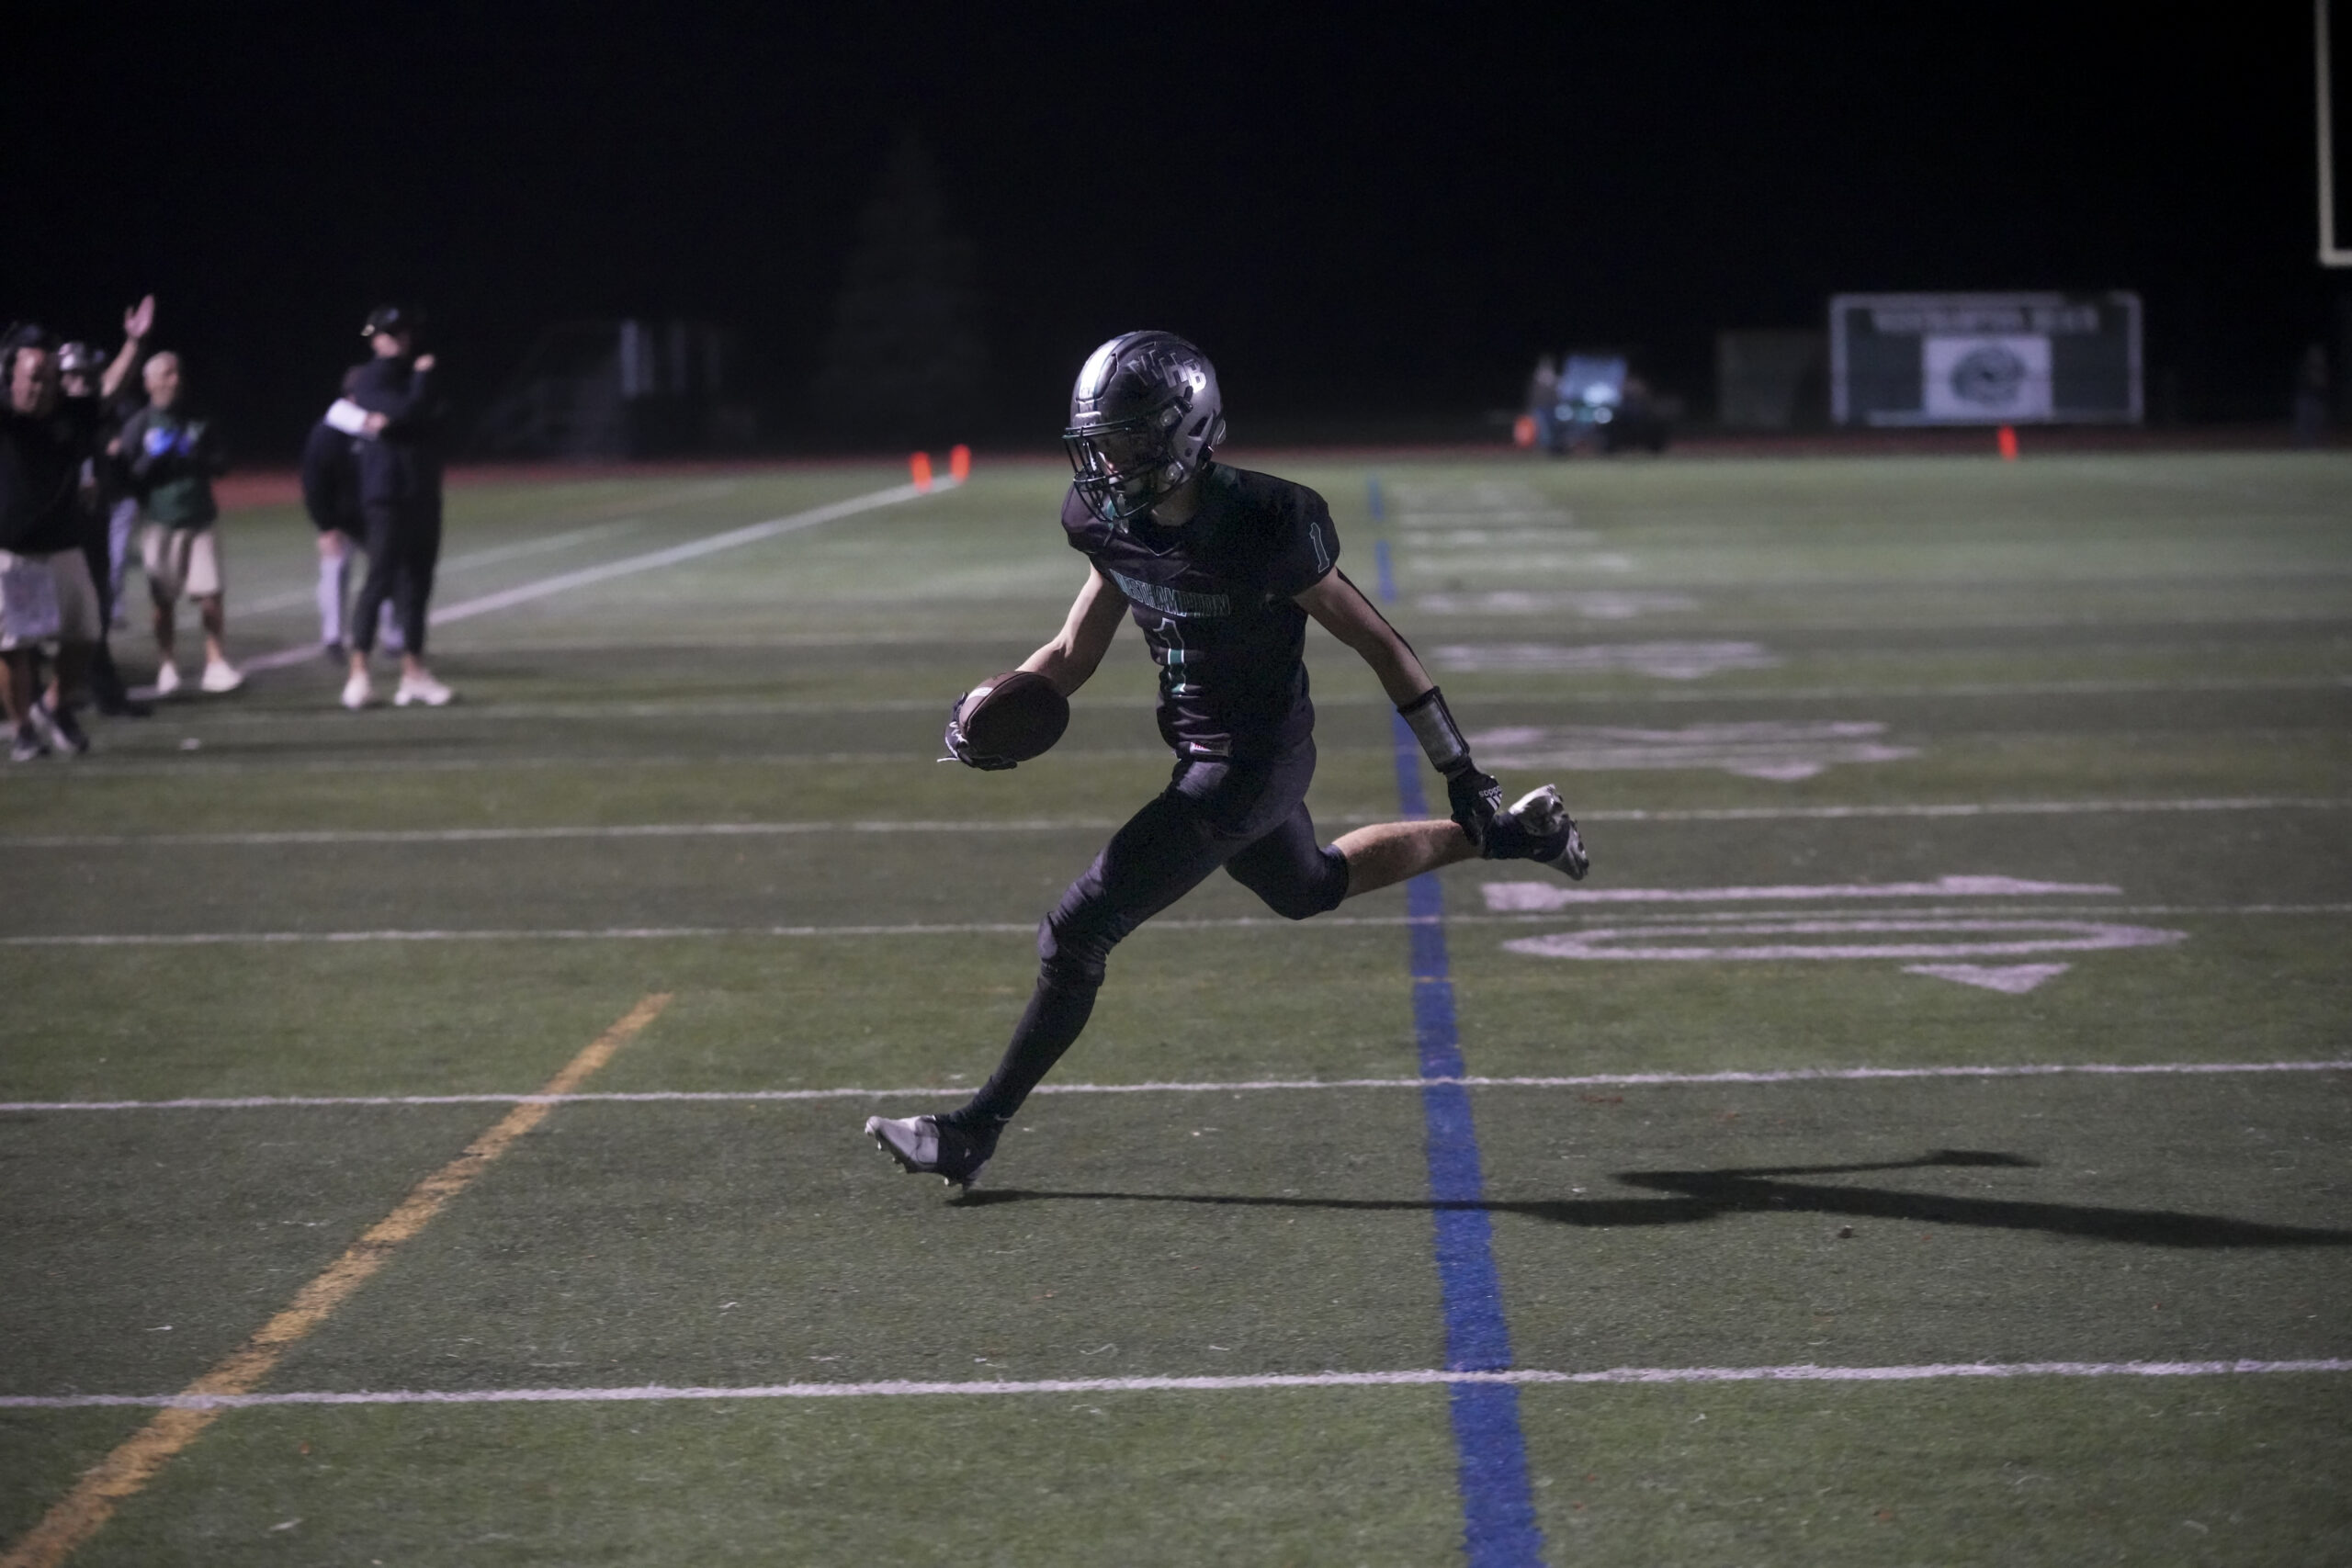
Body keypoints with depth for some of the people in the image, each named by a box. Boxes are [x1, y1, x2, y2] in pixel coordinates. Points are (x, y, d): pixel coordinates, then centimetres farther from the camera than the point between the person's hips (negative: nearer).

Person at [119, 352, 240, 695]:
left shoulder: (199, 421, 10)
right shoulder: (139, 426, 0)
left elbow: (220, 466, 7)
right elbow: (128, 477, -3)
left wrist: (195, 456, -10)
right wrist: (155, 457, -17)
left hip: (201, 521, 2)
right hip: (161, 524, -2)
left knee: (210, 597, -7)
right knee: (164, 602, 1)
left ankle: (217, 663, -2)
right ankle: (166, 667, 12)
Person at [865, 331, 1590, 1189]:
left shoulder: (1262, 528, -26)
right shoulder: (1116, 526, -6)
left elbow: (1381, 646, -16)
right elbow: (1074, 653, 6)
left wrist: (1462, 773, -10)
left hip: (1248, 766, -9)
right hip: (1207, 754, 9)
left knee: (1078, 931, -10)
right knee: (1310, 888, 33)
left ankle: (975, 1131, 2)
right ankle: (1507, 836, 45)